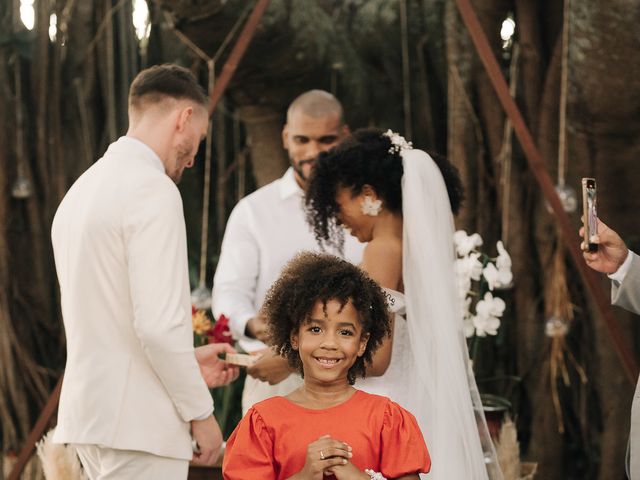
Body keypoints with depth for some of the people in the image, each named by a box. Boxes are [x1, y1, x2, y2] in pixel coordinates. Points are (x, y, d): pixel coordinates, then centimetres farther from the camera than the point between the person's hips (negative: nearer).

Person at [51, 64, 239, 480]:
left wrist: (186, 364, 23)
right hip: (137, 421, -9)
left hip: (89, 411, 9)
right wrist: (200, 411, -9)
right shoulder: (153, 189, -13)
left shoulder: (83, 188, 16)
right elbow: (158, 323, -20)